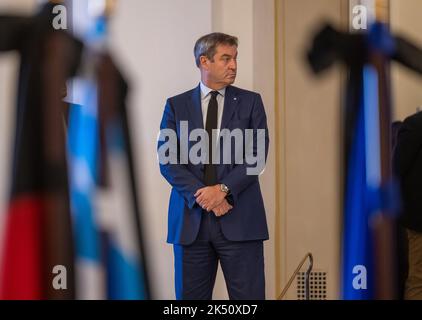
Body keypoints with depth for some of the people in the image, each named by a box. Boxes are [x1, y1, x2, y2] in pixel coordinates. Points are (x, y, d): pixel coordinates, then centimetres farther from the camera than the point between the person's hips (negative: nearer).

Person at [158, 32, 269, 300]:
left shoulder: (250, 102, 9)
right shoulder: (177, 105, 10)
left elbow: (257, 155, -1)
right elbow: (167, 160, 1)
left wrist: (223, 189, -13)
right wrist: (200, 195, -12)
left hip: (240, 219, -1)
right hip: (191, 219, 1)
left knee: (249, 296, -3)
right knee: (190, 297, 4)